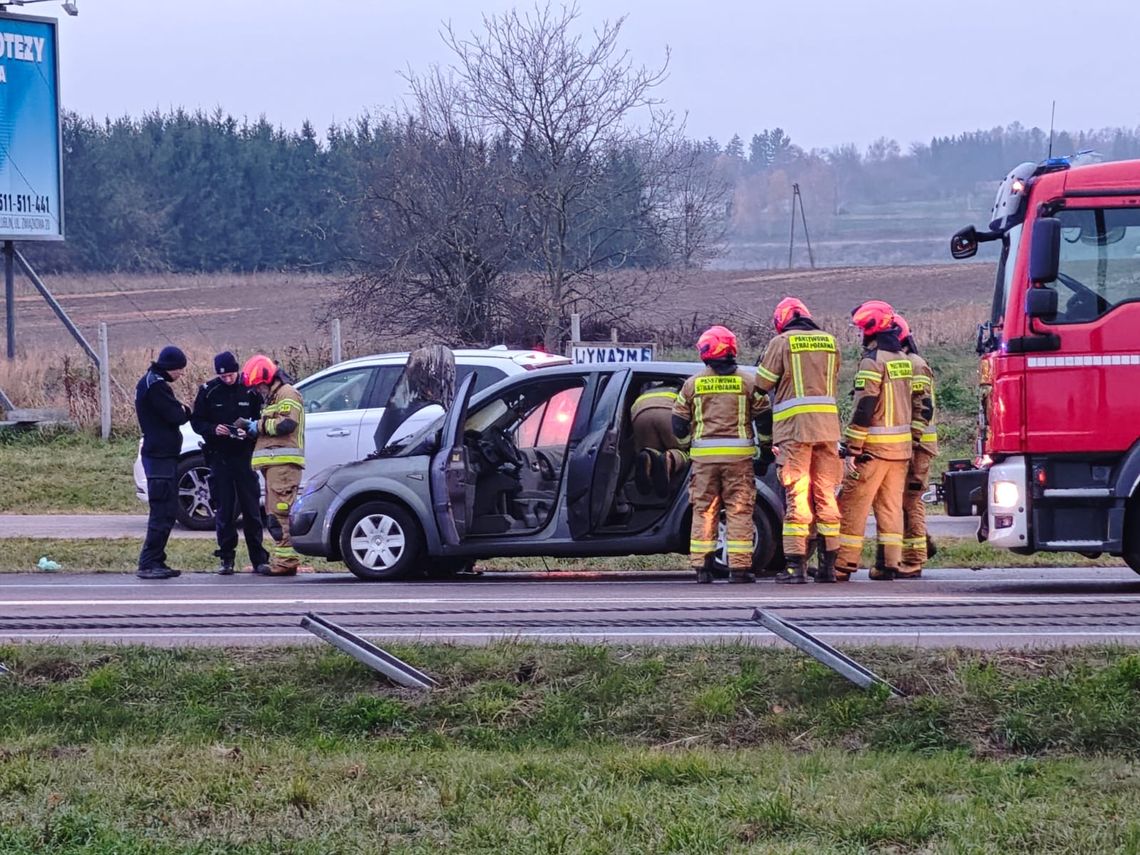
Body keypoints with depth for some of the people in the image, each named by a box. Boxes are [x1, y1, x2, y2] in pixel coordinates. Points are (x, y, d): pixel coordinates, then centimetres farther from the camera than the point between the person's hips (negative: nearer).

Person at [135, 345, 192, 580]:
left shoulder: (151, 382, 18)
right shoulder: (156, 386, -15)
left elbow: (174, 414, 20)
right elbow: (176, 416, -18)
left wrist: (181, 410, 0)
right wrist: (185, 411, 2)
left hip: (162, 454, 11)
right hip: (160, 456, -11)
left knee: (167, 512, 13)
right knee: (162, 512, -11)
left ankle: (155, 562, 16)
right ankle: (148, 563, -11)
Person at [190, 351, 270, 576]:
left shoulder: (249, 391, 0)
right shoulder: (208, 392, 0)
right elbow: (196, 421, 4)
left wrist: (249, 431, -14)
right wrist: (213, 429, -14)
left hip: (244, 456, 0)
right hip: (219, 456, 0)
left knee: (252, 508, 2)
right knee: (224, 510, 2)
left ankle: (259, 558, 8)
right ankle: (226, 558, 8)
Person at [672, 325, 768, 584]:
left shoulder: (693, 384, 6)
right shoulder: (748, 381, 1)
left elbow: (678, 423, 9)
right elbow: (763, 415, 4)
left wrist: (689, 445, 26)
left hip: (704, 455, 1)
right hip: (738, 455, -1)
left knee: (703, 510, 7)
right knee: (739, 510, 1)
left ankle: (701, 567, 3)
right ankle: (739, 567, -3)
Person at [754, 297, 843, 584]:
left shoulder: (781, 342, -1)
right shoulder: (829, 342, 12)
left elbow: (762, 383, 2)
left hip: (794, 426, -4)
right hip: (827, 426, 4)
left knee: (796, 496, -4)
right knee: (826, 495, 9)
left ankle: (796, 566, -8)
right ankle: (829, 565, 9)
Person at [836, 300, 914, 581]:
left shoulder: (873, 361, -13)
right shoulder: (902, 359, 13)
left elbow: (864, 408, -17)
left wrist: (853, 449, -15)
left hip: (875, 446, -8)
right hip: (901, 446, 8)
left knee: (853, 504, -4)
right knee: (891, 505, 9)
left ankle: (844, 563, -5)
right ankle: (890, 563, 6)